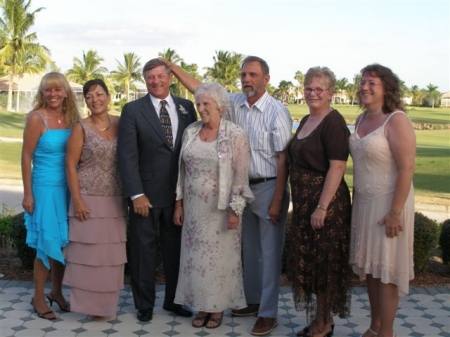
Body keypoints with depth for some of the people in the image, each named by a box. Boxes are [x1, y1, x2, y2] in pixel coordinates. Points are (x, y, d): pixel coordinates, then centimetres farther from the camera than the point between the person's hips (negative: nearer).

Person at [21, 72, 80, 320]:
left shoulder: (71, 117, 4)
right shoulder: (37, 118, -10)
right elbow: (26, 157, -9)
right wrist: (27, 193, -11)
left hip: (68, 187, 5)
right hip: (46, 187, -5)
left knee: (64, 242, 12)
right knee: (47, 243, 0)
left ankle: (56, 292, 28)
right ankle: (38, 297, 16)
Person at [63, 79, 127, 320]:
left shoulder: (121, 124, 4)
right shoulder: (81, 128, -5)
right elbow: (71, 165, -6)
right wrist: (77, 201, -12)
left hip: (116, 201, 4)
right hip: (89, 200, -3)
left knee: (111, 254, 9)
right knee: (88, 252, 1)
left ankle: (105, 303, 24)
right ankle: (89, 303, 16)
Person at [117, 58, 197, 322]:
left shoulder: (186, 107, 5)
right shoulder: (133, 110, -4)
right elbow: (127, 155, -9)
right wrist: (136, 194, -15)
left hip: (180, 191, 3)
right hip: (147, 192, -3)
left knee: (176, 247, 13)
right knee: (144, 248, 8)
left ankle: (174, 300, 29)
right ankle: (144, 304, 23)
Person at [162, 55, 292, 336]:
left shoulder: (277, 112, -14)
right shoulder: (235, 103, 3)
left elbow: (283, 159, -14)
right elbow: (200, 89, 8)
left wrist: (277, 201, -16)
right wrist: (173, 66, 4)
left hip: (269, 187, -6)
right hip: (245, 186, 6)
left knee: (270, 252, 1)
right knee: (250, 249, 17)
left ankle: (268, 313, 10)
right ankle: (253, 300, 31)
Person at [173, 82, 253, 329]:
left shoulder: (235, 134, -10)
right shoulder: (190, 131, 3)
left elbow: (241, 176, -11)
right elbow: (182, 170, 8)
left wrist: (235, 210, -14)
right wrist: (179, 203, 7)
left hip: (221, 207, -4)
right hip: (194, 207, 4)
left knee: (220, 256, 6)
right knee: (196, 256, 10)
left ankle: (218, 308, 22)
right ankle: (201, 306, 24)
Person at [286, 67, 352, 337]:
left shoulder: (333, 122, -13)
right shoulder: (306, 121, 13)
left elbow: (337, 167, -20)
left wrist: (322, 207, -24)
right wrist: (301, 202, 15)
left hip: (325, 201, -9)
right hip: (303, 202, 9)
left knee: (324, 262, 2)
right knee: (307, 261, 14)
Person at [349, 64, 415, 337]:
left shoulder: (396, 120, -14)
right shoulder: (362, 119, 9)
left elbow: (407, 168, -19)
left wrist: (395, 212, -21)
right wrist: (355, 199, 12)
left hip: (387, 204, -7)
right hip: (363, 202, 7)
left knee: (386, 270, 2)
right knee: (370, 267, 13)